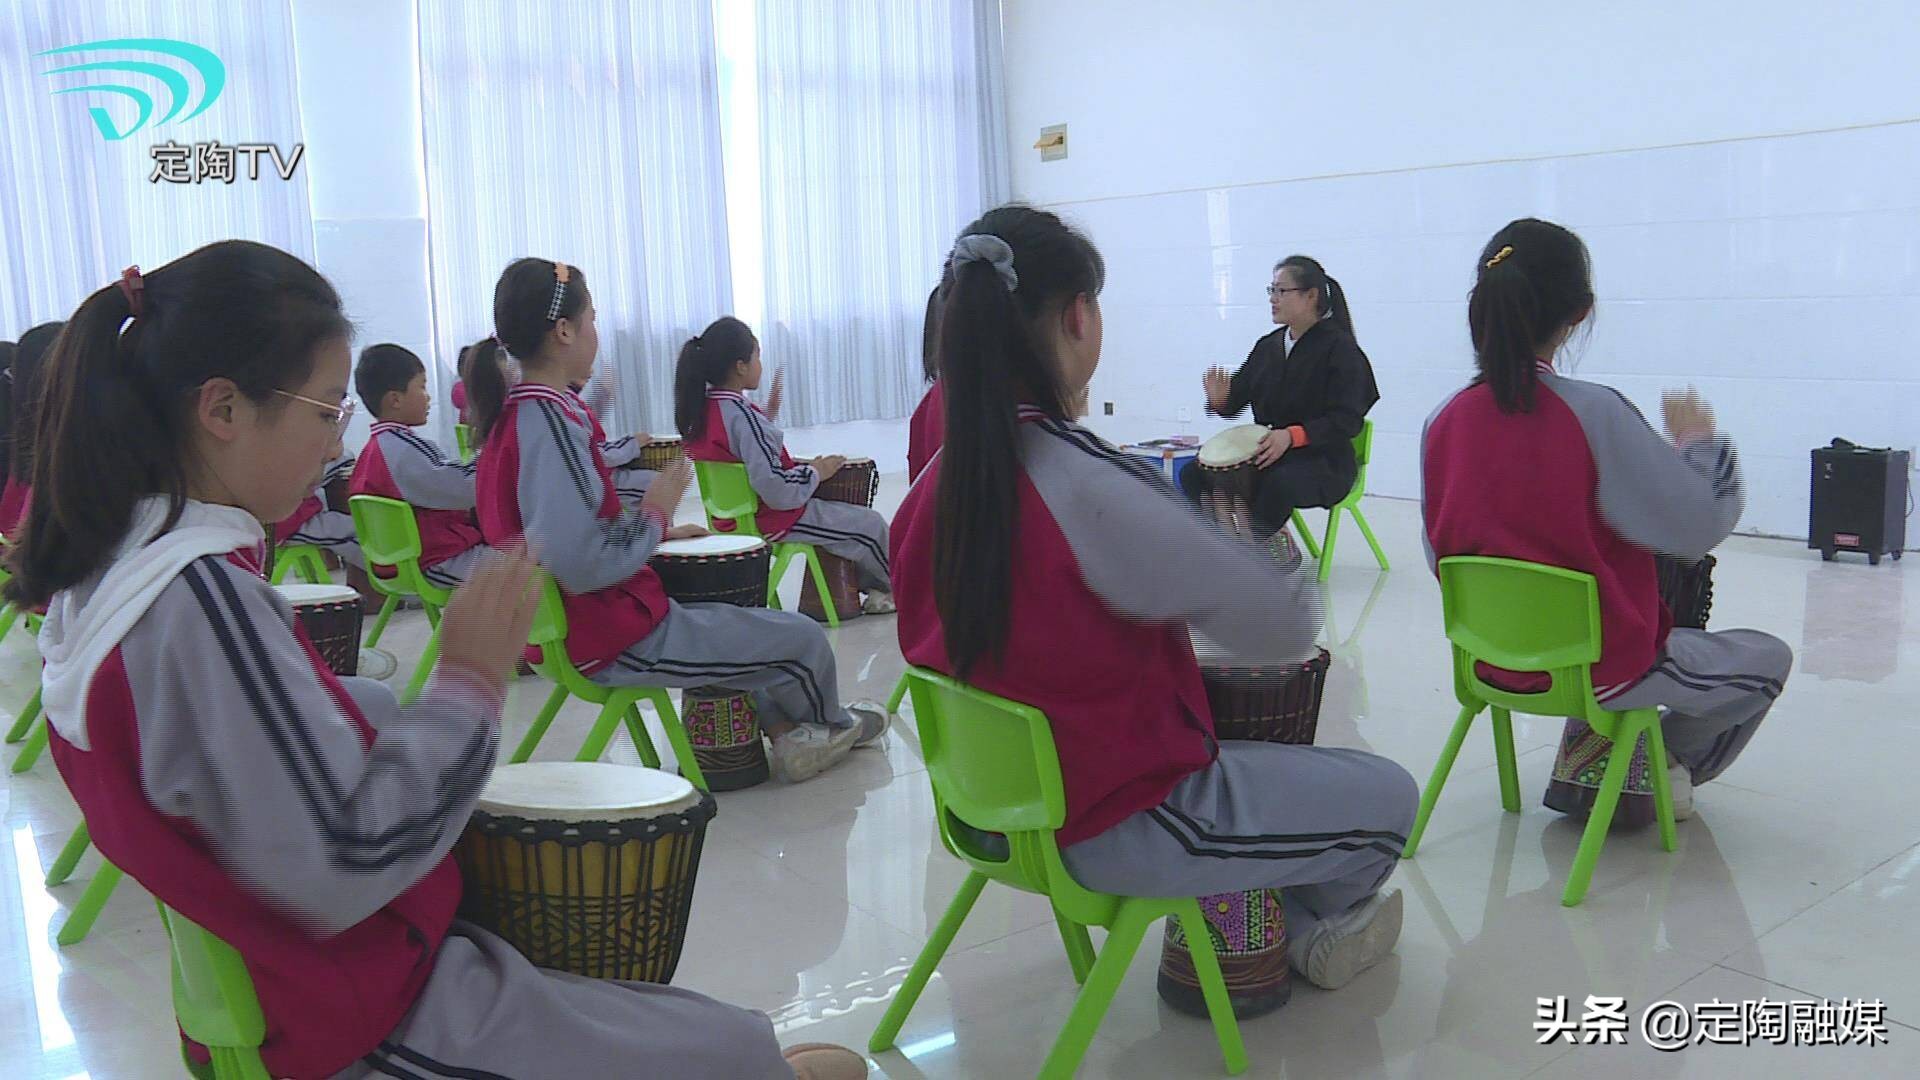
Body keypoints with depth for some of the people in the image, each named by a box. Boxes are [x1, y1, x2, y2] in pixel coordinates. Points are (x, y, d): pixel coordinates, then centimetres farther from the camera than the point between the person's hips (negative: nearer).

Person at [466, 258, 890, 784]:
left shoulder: (514, 414, 6)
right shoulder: (549, 424, -24)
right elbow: (580, 566, -32)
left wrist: (649, 527, 10)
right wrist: (654, 518, -16)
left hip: (562, 626, 11)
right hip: (616, 640, -10)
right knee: (804, 638, 2)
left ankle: (783, 727, 28)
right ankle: (829, 725, 33)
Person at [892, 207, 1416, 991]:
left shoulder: (940, 481, -5)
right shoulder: (1091, 488, -29)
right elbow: (1287, 627, -21)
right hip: (1110, 824, -8)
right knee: (1389, 797, 13)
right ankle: (1320, 925, 42)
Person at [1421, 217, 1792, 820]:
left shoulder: (1443, 422, -9)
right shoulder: (1595, 413, -24)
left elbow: (1441, 556, 0)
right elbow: (1702, 527, -17)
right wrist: (1700, 439, -1)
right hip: (1598, 668, -5)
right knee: (1769, 658, 20)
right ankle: (1658, 772, 24)